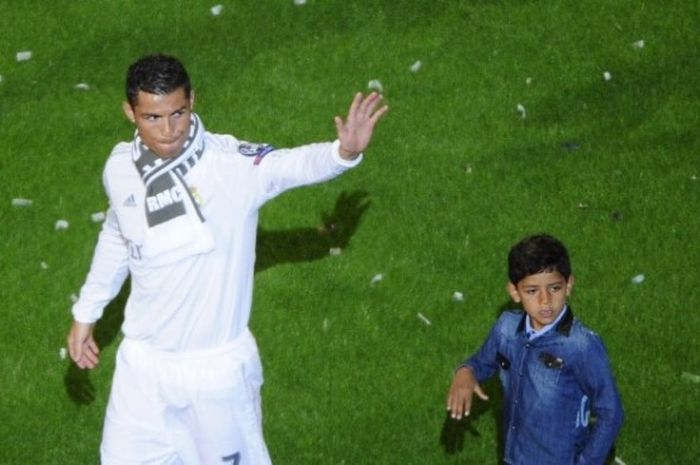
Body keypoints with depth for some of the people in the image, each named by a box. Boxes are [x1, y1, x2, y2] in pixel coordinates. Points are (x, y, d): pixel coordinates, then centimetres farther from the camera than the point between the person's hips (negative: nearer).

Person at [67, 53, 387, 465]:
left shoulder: (232, 163, -21)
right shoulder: (120, 168, -6)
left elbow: (296, 164, -36)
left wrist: (344, 152, -57)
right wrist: (86, 313, 21)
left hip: (217, 366, -4)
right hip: (143, 362, 4)